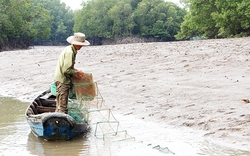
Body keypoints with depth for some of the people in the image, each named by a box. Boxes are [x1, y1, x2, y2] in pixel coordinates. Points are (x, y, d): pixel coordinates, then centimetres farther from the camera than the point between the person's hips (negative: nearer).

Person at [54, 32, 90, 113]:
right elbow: (66, 70, -24)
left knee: (60, 105, 17)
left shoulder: (70, 49, 13)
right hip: (62, 80, -10)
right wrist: (77, 72, -12)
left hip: (61, 80, 10)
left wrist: (75, 70, 10)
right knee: (62, 107, -7)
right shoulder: (69, 52, -19)